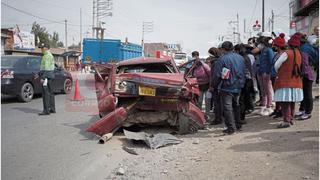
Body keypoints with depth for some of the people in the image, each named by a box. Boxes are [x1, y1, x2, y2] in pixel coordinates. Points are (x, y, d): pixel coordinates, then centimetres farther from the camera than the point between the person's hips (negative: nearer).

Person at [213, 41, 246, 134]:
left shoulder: (222, 59, -15)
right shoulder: (240, 58, 7)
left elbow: (217, 74, -13)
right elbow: (243, 72, 15)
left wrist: (215, 84, 1)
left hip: (226, 87, -7)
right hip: (238, 86, 7)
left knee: (227, 107, -3)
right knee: (236, 105, 21)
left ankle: (231, 127, -4)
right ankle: (238, 125, 30)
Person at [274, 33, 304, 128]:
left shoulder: (287, 53, -13)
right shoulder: (299, 54, 8)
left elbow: (276, 65, -12)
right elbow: (297, 67, 13)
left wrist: (278, 73, 7)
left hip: (285, 81, -7)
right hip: (296, 81, 7)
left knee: (285, 102, -7)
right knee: (291, 102, 16)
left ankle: (286, 121, -10)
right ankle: (291, 119, 24)